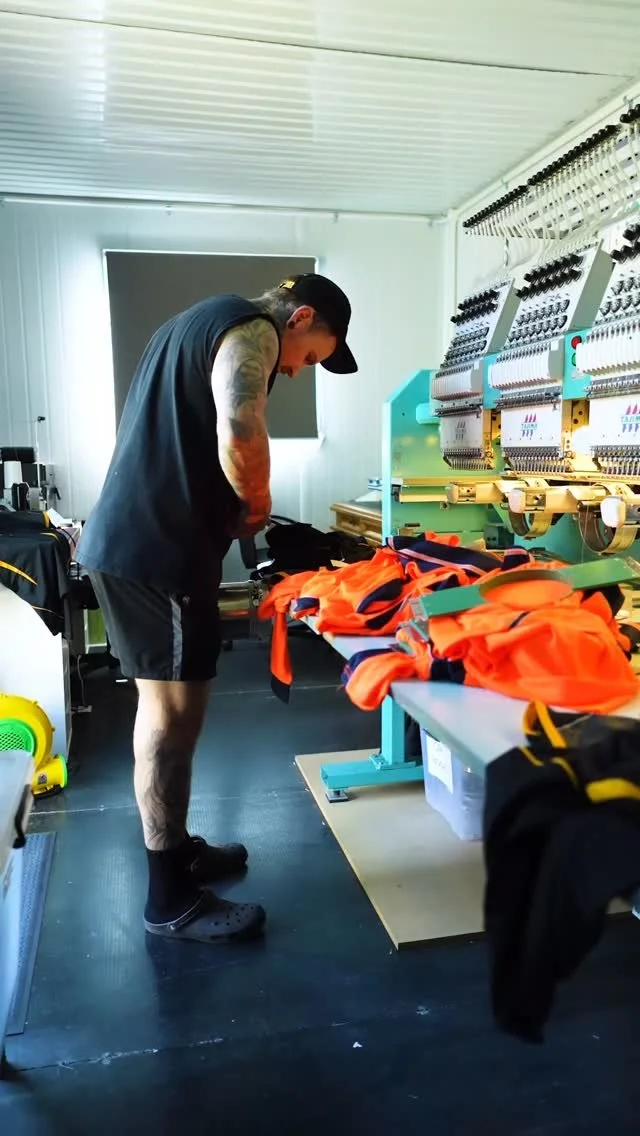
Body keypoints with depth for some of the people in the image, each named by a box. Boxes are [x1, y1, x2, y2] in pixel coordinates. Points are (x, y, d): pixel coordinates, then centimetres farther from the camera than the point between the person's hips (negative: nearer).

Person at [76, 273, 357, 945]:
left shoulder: (200, 323, 24)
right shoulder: (252, 329, -7)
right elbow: (240, 439, -24)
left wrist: (237, 505, 16)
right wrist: (258, 505, -4)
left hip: (124, 539, 10)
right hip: (158, 549, -10)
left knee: (162, 706, 17)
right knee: (174, 713, -2)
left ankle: (173, 848, 31)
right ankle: (169, 898, 11)